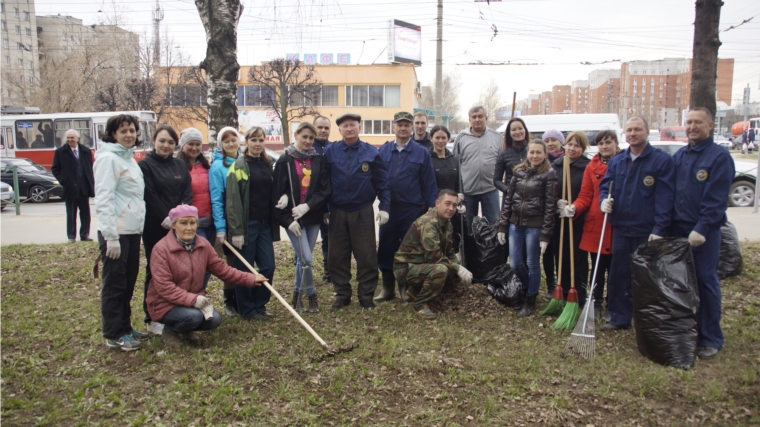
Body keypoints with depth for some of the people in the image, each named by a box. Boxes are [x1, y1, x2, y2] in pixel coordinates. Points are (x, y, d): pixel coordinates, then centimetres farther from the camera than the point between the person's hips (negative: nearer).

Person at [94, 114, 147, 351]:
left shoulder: (129, 158, 16)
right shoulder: (108, 158, -11)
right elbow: (104, 199, -18)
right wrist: (111, 236, -22)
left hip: (133, 231, 9)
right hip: (116, 233, -9)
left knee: (128, 282, 16)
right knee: (114, 284, 0)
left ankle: (124, 327, 27)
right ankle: (113, 335, 10)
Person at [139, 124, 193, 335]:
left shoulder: (180, 165, 13)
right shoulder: (145, 165, -3)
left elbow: (188, 193, 5)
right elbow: (150, 197, -11)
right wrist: (166, 220, -16)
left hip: (179, 226, 5)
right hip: (155, 228, -5)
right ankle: (152, 319, 11)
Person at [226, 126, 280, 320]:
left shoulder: (269, 164, 12)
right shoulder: (239, 166, -5)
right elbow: (233, 201, -10)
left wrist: (275, 225, 8)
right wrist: (236, 231, -16)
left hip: (265, 224, 5)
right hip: (247, 225, -5)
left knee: (268, 266, 5)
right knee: (244, 269, 3)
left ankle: (259, 305, 21)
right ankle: (247, 309, 17)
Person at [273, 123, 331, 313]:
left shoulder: (319, 160, 6)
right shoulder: (285, 160, -2)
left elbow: (325, 190, 0)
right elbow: (278, 192, -5)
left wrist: (307, 206, -13)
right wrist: (288, 220, -12)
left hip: (313, 216, 3)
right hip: (292, 217, -3)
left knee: (303, 258, 9)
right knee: (306, 259, -10)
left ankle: (297, 295, 24)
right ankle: (311, 295, 10)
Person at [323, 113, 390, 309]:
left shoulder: (371, 152, 0)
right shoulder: (330, 152, 1)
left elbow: (382, 182, 1)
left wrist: (384, 207, -6)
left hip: (363, 211, -1)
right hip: (337, 211, 1)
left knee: (366, 255, 3)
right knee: (337, 256, 8)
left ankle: (366, 295, 15)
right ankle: (342, 294, 20)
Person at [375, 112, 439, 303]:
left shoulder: (421, 152, 0)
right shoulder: (383, 151, 4)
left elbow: (429, 182, 0)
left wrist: (431, 206, -3)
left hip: (412, 208, -2)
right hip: (388, 208, 2)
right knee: (386, 248, 7)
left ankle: (406, 287, 21)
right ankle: (388, 288, 19)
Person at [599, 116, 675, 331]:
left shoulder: (662, 160, -6)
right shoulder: (616, 162, 11)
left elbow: (665, 197, -12)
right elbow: (605, 185, 16)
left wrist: (659, 229, -18)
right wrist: (604, 200, -9)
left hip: (648, 232, -5)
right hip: (621, 228, 5)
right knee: (618, 275, 10)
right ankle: (619, 318, 22)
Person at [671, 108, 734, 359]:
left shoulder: (719, 157, -7)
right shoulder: (679, 156, 13)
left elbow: (716, 200, -14)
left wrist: (702, 229, -20)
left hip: (705, 232, -6)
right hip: (677, 229, 6)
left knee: (706, 282, 0)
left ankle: (711, 339, 11)